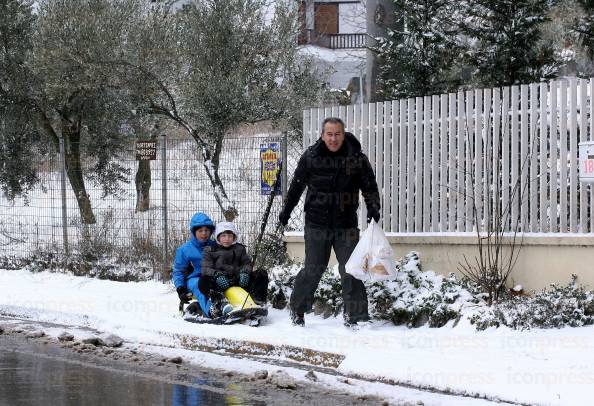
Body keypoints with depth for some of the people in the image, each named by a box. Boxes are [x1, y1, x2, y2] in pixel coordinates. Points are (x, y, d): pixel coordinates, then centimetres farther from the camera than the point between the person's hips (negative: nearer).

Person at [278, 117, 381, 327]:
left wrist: (373, 207, -12)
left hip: (346, 225, 1)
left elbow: (370, 186, 5)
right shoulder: (310, 157, -1)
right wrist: (286, 210, 17)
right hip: (317, 223, -1)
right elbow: (297, 185, 12)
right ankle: (297, 308, 22)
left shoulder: (357, 158, -1)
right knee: (313, 270, 3)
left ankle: (356, 315, 1)